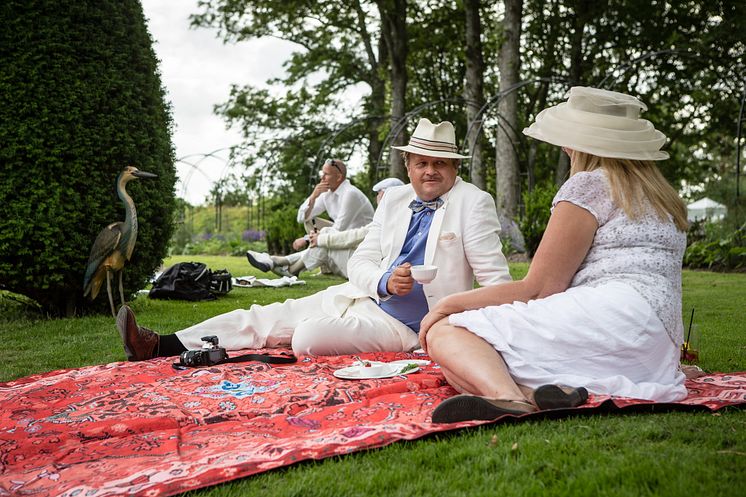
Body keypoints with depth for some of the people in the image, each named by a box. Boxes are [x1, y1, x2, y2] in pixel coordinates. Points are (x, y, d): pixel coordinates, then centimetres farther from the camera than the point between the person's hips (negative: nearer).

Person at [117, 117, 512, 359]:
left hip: (404, 324, -7)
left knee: (309, 337, -27)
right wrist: (385, 280, -16)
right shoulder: (393, 199, 10)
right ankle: (160, 347, -2)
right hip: (361, 298, 7)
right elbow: (360, 262, 6)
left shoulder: (473, 203, -6)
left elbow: (495, 278, -9)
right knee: (267, 318, -3)